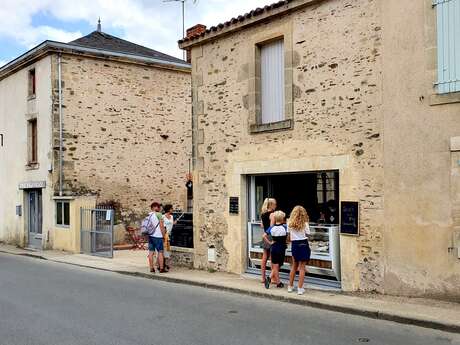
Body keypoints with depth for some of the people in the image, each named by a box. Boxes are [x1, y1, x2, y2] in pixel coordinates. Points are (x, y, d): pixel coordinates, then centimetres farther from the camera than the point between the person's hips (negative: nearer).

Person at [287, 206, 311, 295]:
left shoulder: (290, 224, -1)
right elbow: (307, 235, -8)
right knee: (302, 267, 3)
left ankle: (290, 286, 25)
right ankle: (300, 288, 3)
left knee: (294, 266, 18)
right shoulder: (305, 224, -9)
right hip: (303, 245, -3)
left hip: (294, 245, 3)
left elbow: (289, 237, 3)